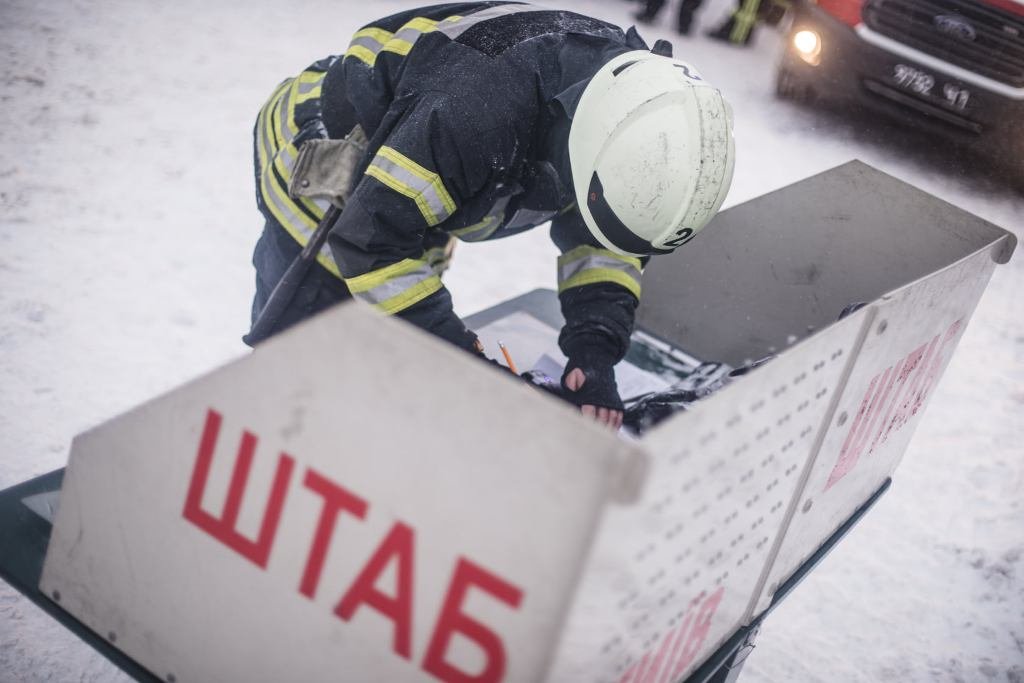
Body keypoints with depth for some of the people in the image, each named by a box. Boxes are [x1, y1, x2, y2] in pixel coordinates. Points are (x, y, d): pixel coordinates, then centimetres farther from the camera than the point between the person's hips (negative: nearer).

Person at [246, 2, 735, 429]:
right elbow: (373, 241, -37)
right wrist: (463, 358, -34)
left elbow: (606, 245, -7)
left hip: (418, 195, 7)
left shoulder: (629, 107, -19)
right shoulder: (475, 117, -44)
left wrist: (595, 351, -22)